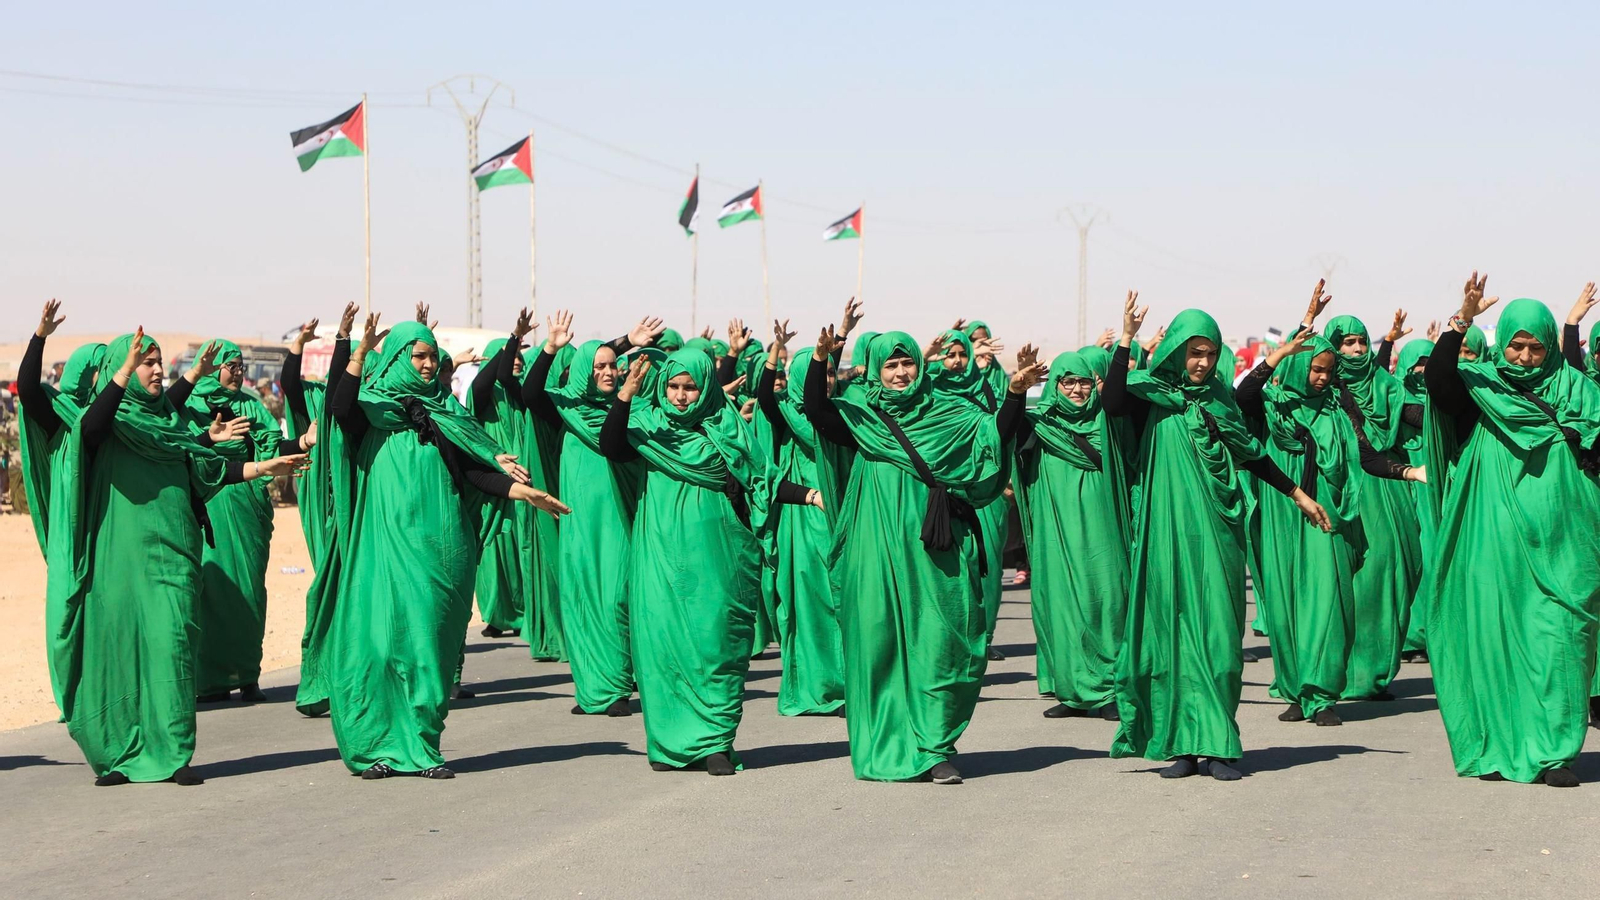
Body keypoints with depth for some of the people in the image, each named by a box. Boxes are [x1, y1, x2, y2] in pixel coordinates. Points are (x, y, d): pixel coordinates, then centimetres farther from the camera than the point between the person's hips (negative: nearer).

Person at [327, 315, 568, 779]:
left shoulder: (444, 411, 16)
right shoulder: (372, 406, 4)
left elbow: (470, 470, 12)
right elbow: (341, 410, -19)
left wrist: (520, 490, 1)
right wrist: (360, 353, -29)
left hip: (437, 544, 3)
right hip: (387, 543, -3)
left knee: (428, 641, 1)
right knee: (381, 635, -7)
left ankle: (421, 746, 6)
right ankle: (375, 746, 1)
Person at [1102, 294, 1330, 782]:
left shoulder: (1219, 398, 13)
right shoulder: (1150, 396, 1)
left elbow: (1254, 457, 22)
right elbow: (1112, 402, -22)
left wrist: (1298, 494, 21)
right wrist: (1125, 340, -24)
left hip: (1216, 531, 3)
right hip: (1169, 534, -3)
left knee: (1217, 632, -3)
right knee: (1175, 630, -2)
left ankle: (1217, 744, -3)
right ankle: (1184, 744, 2)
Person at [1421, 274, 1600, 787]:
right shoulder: (1479, 385, 5)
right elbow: (1437, 379, -15)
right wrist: (1461, 322, -24)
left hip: (1558, 542, 1)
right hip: (1494, 540, 0)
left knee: (1557, 639, -6)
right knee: (1495, 636, 0)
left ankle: (1554, 753, -2)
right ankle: (1498, 748, 9)